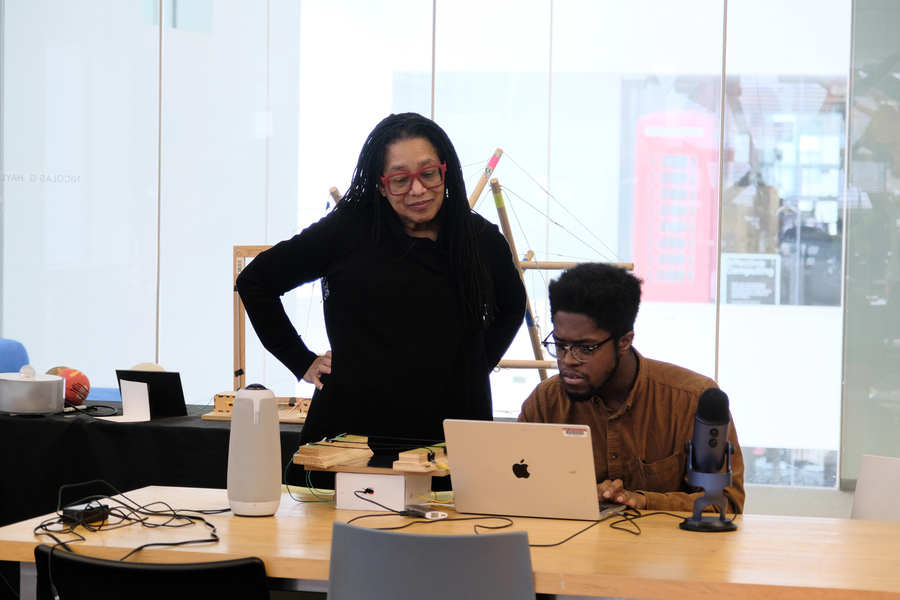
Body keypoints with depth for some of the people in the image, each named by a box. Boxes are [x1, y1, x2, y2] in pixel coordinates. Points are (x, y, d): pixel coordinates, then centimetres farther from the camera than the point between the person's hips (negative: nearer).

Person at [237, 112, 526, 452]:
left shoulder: (482, 240, 5)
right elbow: (254, 281, 5)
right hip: (349, 433, -1)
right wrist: (302, 362, 3)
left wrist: (477, 366, 12)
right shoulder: (347, 231, -3)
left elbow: (512, 307, 27)